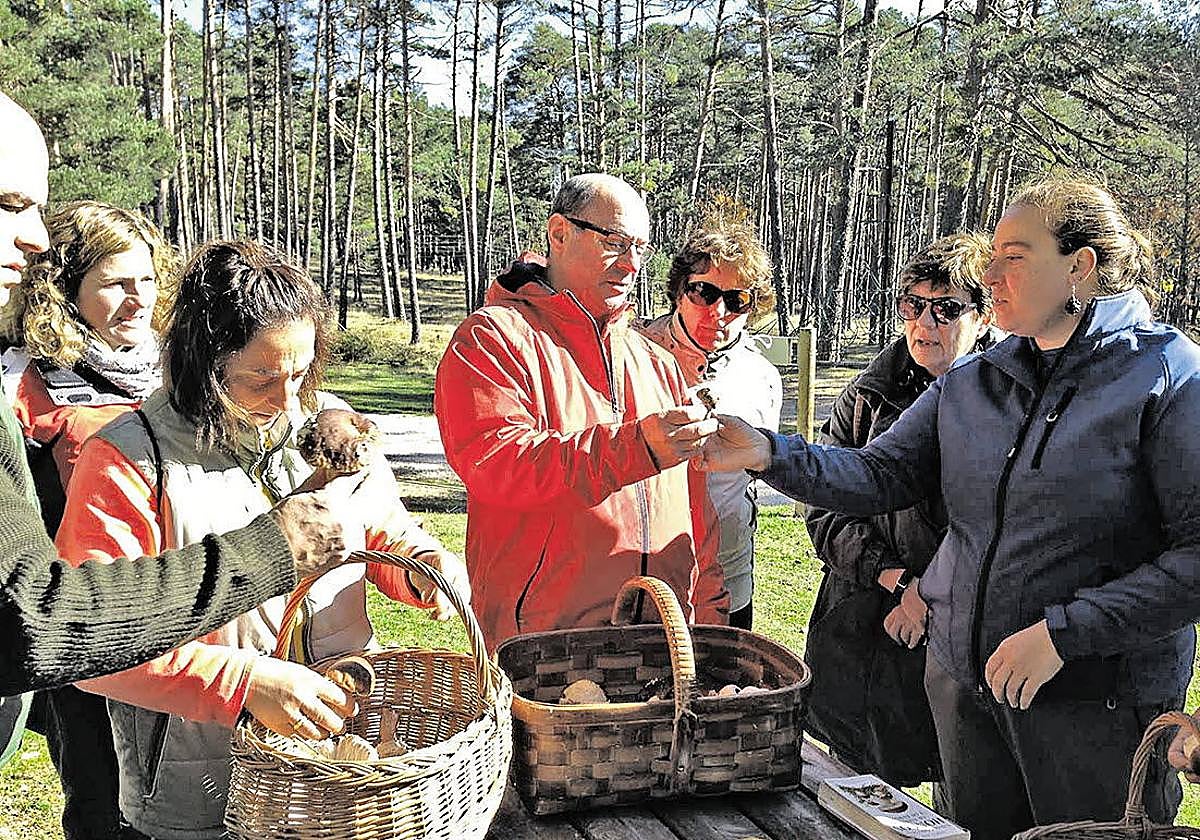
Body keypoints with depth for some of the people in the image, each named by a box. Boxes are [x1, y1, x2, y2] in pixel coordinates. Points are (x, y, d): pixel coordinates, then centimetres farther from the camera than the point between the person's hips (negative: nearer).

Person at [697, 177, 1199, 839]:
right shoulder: (971, 383, 7)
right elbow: (880, 475, 2)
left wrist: (1063, 631, -22)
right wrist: (769, 454, -14)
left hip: (1097, 701, -5)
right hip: (963, 679, 5)